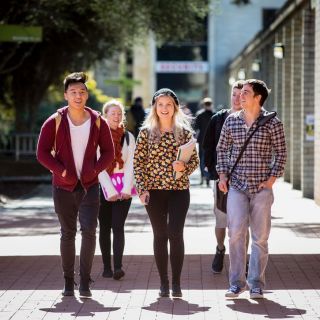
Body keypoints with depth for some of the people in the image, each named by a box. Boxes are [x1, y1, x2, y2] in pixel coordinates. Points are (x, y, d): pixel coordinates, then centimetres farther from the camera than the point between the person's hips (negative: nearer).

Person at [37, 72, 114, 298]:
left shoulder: (98, 122, 1)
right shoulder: (55, 122, -2)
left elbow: (108, 152, 7)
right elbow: (42, 153, -3)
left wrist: (95, 170, -9)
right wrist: (62, 171, -13)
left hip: (90, 186, 0)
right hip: (63, 186, 0)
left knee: (89, 230, -13)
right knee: (67, 233, 8)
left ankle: (85, 281, -6)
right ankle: (68, 281, 16)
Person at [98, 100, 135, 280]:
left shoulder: (128, 137, 9)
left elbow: (130, 164, 4)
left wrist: (126, 189, -9)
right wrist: (110, 190, -12)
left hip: (123, 187, 1)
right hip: (103, 186, -1)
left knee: (118, 226, -8)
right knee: (105, 227, 4)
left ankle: (118, 266, -16)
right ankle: (107, 267, 9)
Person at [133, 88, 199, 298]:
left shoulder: (185, 131, 5)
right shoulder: (146, 132, 3)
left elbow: (195, 160, 8)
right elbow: (138, 162, 1)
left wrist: (184, 167, -13)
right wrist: (142, 189, -6)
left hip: (179, 189, 0)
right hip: (154, 190, 0)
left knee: (176, 234, -8)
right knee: (160, 235, 5)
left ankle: (177, 283, 0)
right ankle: (164, 283, 12)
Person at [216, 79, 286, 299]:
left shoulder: (272, 123, -1)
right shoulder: (231, 121, 6)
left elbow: (281, 153, 3)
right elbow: (222, 149, 14)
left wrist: (272, 178, -6)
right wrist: (223, 175, 4)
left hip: (262, 188, -1)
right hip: (237, 186, 1)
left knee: (260, 237, 3)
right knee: (236, 233, -7)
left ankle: (256, 284, 11)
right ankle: (237, 282, 3)